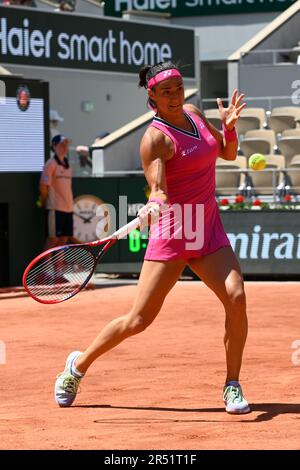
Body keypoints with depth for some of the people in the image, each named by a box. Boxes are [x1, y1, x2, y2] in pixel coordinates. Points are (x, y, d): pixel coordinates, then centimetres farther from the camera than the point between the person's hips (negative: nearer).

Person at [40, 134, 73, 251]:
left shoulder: (67, 165, 15)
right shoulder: (50, 164, -9)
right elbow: (43, 186, -12)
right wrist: (44, 203, -3)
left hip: (68, 207, 8)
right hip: (55, 207, -8)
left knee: (64, 237, 8)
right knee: (53, 238, -6)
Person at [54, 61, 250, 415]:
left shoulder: (194, 114, 9)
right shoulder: (155, 138, -13)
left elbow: (228, 153, 20)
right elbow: (158, 191, -23)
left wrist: (229, 125, -1)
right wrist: (154, 206, -46)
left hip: (208, 230, 6)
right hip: (172, 233, -5)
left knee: (235, 297, -17)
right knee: (139, 320, -4)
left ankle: (232, 388, -5)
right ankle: (78, 365, 19)